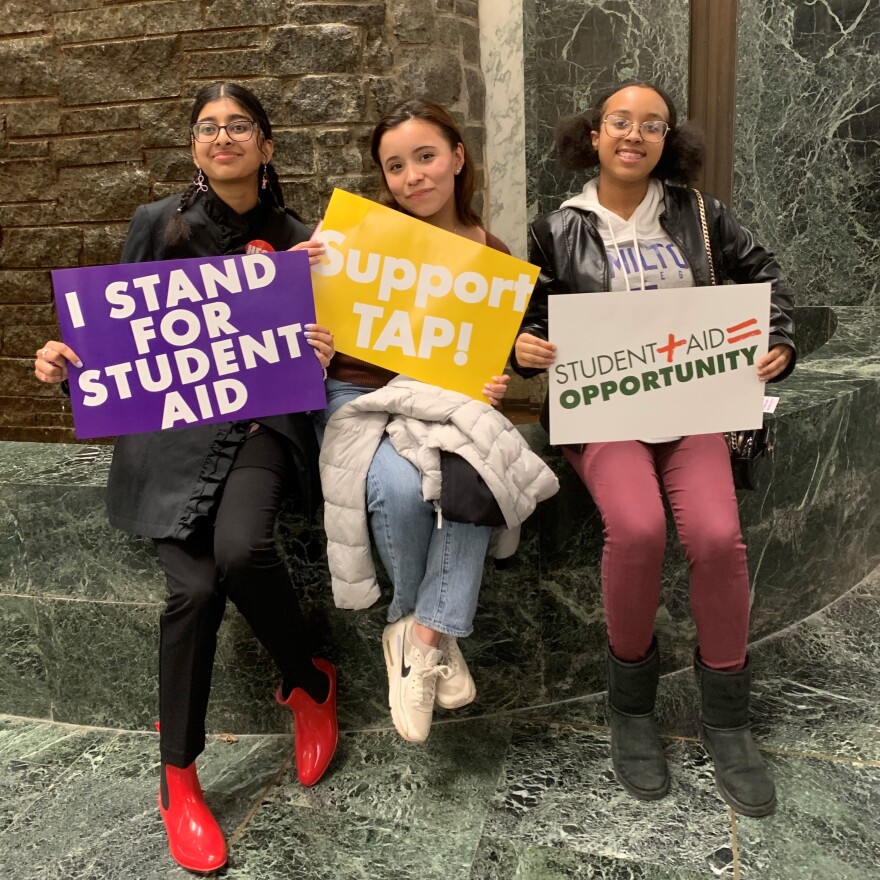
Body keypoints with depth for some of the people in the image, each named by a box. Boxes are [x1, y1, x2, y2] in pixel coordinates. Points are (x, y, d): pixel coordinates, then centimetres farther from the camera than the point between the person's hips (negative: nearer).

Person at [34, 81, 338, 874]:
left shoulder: (298, 238, 10)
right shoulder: (157, 224, 8)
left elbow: (314, 338, 12)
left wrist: (321, 357, -11)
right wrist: (68, 359, -10)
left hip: (263, 421, 0)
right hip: (169, 423, 0)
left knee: (242, 549, -29)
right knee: (195, 586, -16)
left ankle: (307, 684, 2)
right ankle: (177, 774, 6)